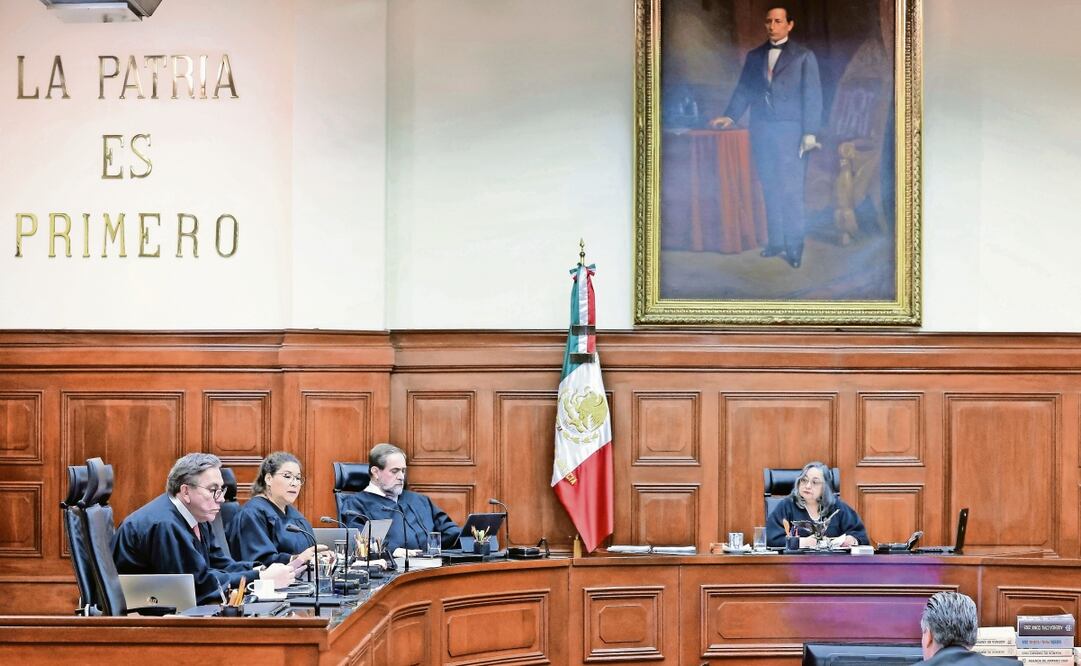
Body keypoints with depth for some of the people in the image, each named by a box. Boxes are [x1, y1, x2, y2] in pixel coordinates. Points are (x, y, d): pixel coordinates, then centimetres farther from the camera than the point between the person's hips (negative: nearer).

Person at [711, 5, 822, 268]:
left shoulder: (804, 56, 3)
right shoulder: (754, 56, 14)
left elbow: (812, 96, -1)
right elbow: (743, 90, 12)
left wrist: (809, 133, -9)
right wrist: (730, 116, -4)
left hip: (789, 128, -4)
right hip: (761, 129, 4)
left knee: (790, 188, -8)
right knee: (770, 188, 5)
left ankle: (794, 245, -4)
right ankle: (775, 240, 10)